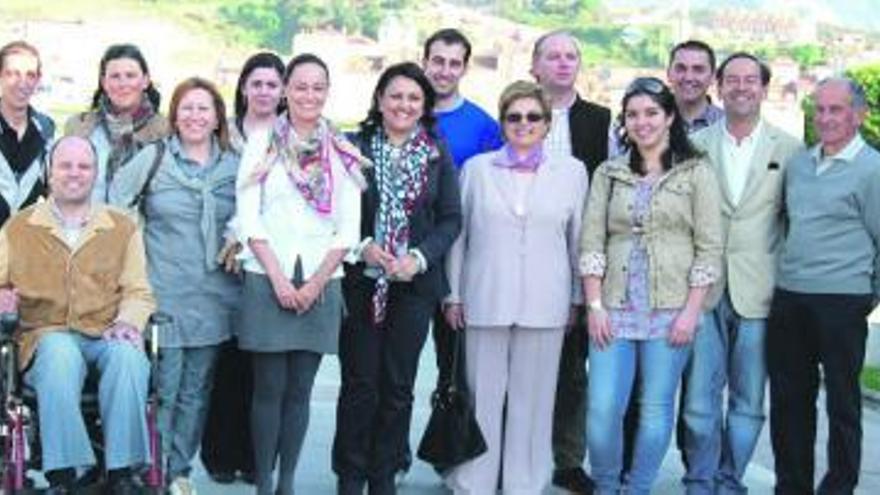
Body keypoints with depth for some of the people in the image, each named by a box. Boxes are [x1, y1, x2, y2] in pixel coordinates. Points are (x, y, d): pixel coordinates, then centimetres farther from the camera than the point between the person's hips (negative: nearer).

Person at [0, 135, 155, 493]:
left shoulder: (123, 227, 18)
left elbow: (139, 292, 12)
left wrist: (127, 322, -10)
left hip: (108, 336, 1)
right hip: (46, 335, 0)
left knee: (127, 355, -35)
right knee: (60, 354, -37)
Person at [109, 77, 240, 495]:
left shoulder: (233, 166, 9)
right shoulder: (153, 159, 1)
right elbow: (114, 208, 2)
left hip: (213, 295, 3)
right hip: (164, 294, -3)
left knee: (196, 390, 9)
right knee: (163, 388, -4)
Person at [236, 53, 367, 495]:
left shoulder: (343, 153, 9)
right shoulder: (262, 142, 4)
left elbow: (348, 230, 5)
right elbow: (248, 217, -2)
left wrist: (316, 283, -6)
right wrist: (279, 279, -9)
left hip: (321, 284, 2)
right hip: (267, 280, -2)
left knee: (299, 391, 6)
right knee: (269, 389, -2)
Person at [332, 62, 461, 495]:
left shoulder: (438, 154, 5)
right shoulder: (354, 147, 0)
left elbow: (451, 219, 4)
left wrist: (419, 258, -10)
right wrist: (362, 247, -15)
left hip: (414, 284, 2)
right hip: (361, 282, -1)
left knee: (398, 386, 7)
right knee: (359, 383, 2)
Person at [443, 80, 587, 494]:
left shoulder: (571, 171, 7)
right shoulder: (477, 169, 7)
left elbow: (578, 239, 10)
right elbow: (457, 235, 9)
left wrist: (578, 298, 9)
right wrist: (453, 295, 7)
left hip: (545, 304, 0)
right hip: (486, 301, 0)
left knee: (533, 400, 4)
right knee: (483, 397, 4)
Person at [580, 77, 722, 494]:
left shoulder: (696, 173, 3)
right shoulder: (608, 174, 11)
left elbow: (709, 248, 0)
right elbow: (591, 243, 7)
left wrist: (691, 311, -7)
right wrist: (594, 305, -3)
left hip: (671, 310, -2)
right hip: (614, 307, 2)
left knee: (656, 408, 2)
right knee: (602, 409, -4)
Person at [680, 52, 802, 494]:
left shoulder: (789, 150, 4)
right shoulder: (694, 146, 6)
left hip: (759, 292, 0)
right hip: (704, 289, 0)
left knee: (748, 401, 7)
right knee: (699, 399, -1)